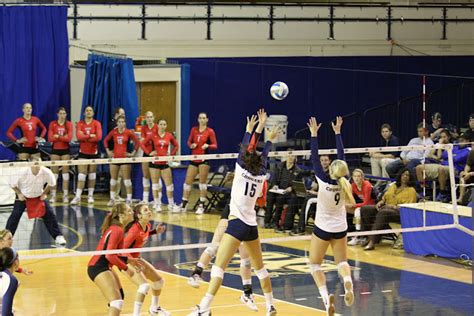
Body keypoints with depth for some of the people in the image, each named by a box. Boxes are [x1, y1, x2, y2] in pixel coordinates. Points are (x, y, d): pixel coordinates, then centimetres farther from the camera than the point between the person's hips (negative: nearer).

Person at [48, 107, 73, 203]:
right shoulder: (52, 124, 1)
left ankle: (65, 195, 4)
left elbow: (69, 138, -11)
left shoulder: (69, 124, 0)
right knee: (54, 173, 2)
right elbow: (50, 138, -8)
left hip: (65, 150, 0)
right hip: (55, 149, 0)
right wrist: (63, 137, -14)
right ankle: (53, 195, 6)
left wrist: (58, 136, -13)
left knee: (65, 172, 1)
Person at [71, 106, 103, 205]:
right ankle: (78, 196, -8)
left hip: (94, 152, 0)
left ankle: (90, 195, 18)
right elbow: (78, 136, -15)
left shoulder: (97, 123, -3)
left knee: (92, 174, 8)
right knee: (81, 174, -6)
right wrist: (90, 136, -17)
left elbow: (99, 137, -17)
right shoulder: (80, 123, 0)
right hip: (83, 152, 0)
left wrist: (84, 137, -15)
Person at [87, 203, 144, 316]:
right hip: (99, 268, -11)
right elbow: (109, 255, -24)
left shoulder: (114, 228, 13)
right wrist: (126, 268, -17)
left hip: (103, 267, 11)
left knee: (120, 295, 27)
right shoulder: (117, 231, -17)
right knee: (117, 301, -21)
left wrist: (128, 260, 15)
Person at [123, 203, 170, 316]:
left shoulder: (147, 226, -4)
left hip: (136, 258, 9)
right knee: (145, 285, -25)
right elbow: (122, 248, -31)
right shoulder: (135, 229, -29)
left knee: (159, 281, 17)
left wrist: (155, 231, 5)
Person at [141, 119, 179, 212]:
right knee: (155, 183, 5)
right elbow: (142, 143, 1)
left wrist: (171, 154, 1)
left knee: (169, 184, 0)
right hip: (155, 162, -1)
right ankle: (157, 204, 13)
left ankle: (171, 204, 9)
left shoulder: (169, 136, 2)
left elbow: (176, 146, 13)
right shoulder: (153, 135, -3)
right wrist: (149, 152, -8)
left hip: (165, 162, 1)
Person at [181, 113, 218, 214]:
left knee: (202, 182, -3)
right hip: (193, 159, 4)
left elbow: (215, 145, -5)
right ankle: (184, 205, 14)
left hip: (204, 159, -4)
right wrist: (191, 145, -9)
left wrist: (208, 146, -24)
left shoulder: (210, 131, -3)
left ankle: (201, 206, 3)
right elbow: (189, 142, 13)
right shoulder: (194, 130, 8)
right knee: (187, 181, 5)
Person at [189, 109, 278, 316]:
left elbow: (246, 149, 9)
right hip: (252, 226, 6)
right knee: (259, 266, 20)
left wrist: (251, 129, 24)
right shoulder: (261, 175, 5)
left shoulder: (241, 169, -6)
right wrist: (269, 138, 39)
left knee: (219, 266, -13)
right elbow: (263, 156, 24)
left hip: (237, 223, -6)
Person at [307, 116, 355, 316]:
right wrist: (337, 132, 1)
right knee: (342, 262, 17)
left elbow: (314, 159, -20)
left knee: (315, 264, 8)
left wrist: (314, 134, -15)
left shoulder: (324, 182, -23)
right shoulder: (345, 183, -12)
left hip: (323, 229, -4)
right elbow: (342, 157, -4)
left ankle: (326, 297, -14)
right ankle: (347, 281, -19)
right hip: (340, 230, 4)